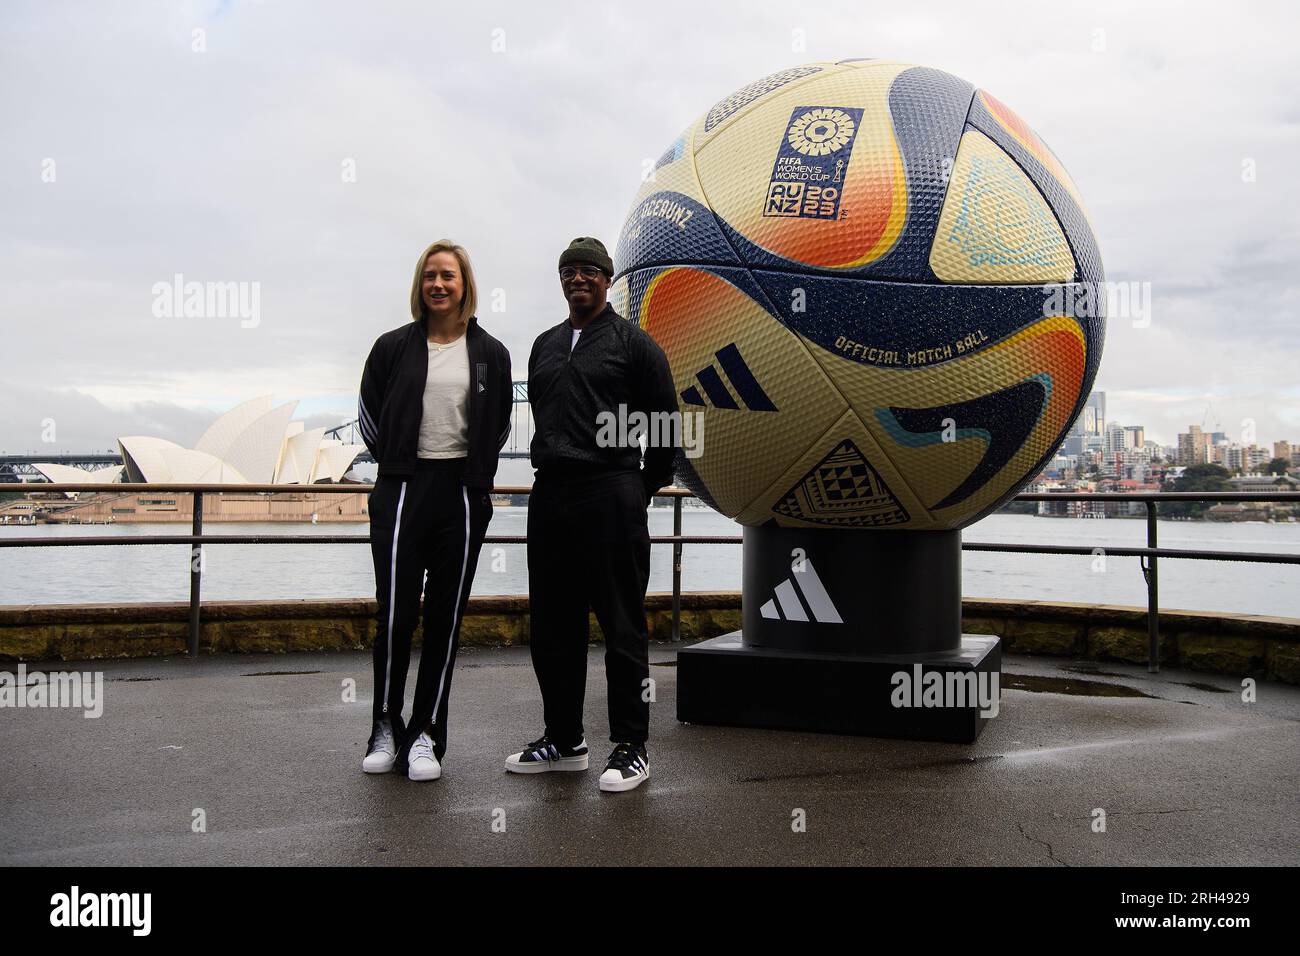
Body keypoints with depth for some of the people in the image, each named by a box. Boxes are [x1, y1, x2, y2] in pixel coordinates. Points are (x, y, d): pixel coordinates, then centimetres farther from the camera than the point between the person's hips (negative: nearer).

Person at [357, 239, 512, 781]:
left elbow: (498, 428, 14)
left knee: (446, 617, 3)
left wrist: (475, 476, 8)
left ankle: (426, 735, 12)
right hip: (402, 491, -1)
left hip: (463, 494, 1)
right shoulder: (393, 347, 5)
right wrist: (397, 464, 9)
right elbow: (370, 416, 12)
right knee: (395, 611, -4)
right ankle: (385, 727, 13)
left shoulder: (490, 354, 7)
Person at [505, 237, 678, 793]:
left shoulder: (633, 343, 0)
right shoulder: (545, 346, 19)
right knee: (551, 627, 11)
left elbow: (665, 423, 1)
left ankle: (630, 748, 5)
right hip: (549, 496, 7)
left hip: (611, 498, -7)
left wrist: (643, 488, 5)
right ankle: (563, 741, 23)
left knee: (622, 628, -3)